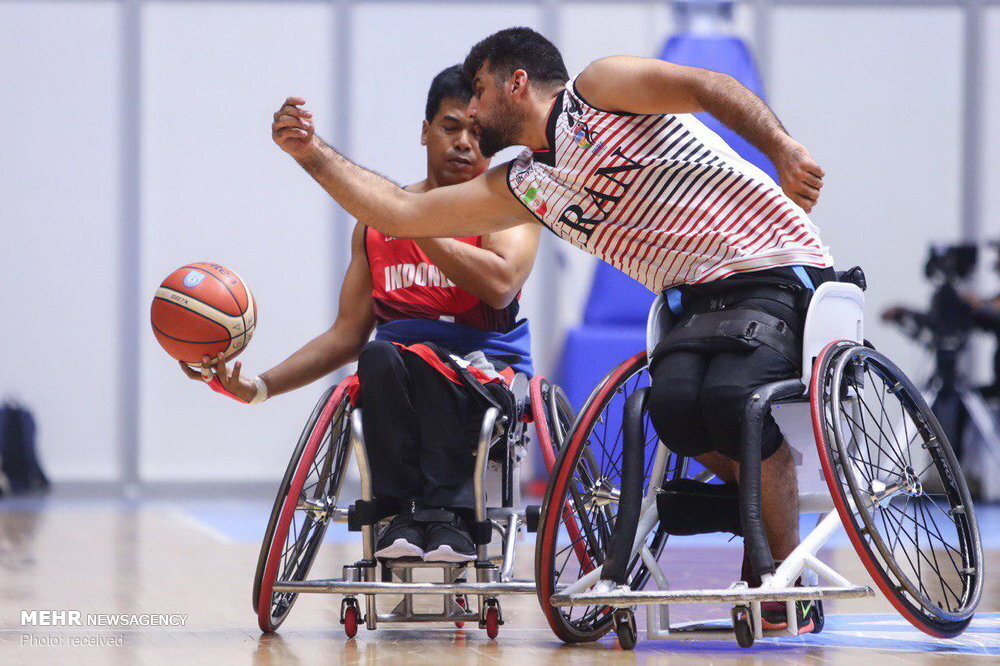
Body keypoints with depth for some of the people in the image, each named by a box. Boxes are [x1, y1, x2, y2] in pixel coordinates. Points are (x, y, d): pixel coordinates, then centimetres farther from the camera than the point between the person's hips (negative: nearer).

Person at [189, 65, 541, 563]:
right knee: (380, 358, -34)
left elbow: (500, 286, -15)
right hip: (397, 385, 3)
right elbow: (347, 335, 19)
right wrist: (257, 388, 7)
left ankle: (442, 514, -34)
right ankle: (404, 516, -35)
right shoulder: (376, 222, 19)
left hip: (487, 375, -3)